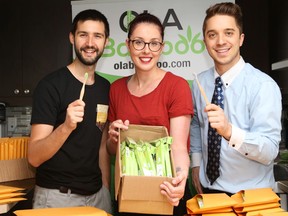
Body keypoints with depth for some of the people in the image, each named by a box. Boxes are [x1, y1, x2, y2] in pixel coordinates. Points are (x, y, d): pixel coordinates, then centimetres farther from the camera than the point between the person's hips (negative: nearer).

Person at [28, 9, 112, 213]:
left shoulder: (106, 88, 4)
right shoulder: (51, 85, -14)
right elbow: (34, 157, -17)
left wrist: (105, 189, 5)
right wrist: (66, 127, -33)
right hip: (57, 195, -5)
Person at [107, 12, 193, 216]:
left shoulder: (178, 86, -12)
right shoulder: (117, 88, 1)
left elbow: (178, 146, -19)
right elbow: (113, 150, 10)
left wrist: (181, 175, -38)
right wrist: (114, 139, -12)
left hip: (166, 194, -3)